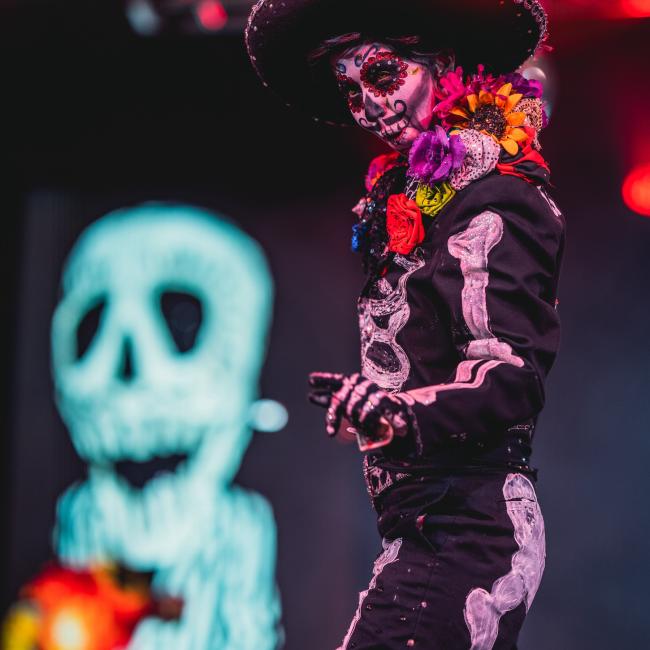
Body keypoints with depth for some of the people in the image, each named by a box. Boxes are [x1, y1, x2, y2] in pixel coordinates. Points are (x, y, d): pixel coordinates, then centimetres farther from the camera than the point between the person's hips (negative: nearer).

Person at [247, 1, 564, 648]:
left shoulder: (494, 203, -11)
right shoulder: (406, 202, 16)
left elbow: (511, 378, -23)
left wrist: (400, 412, -37)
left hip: (464, 530, -10)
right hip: (423, 523, 10)